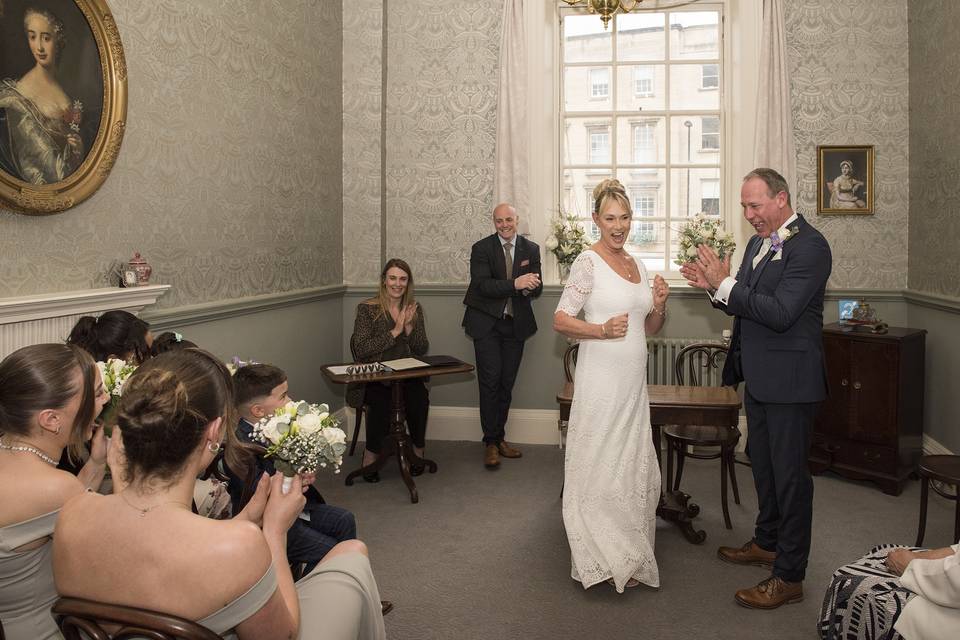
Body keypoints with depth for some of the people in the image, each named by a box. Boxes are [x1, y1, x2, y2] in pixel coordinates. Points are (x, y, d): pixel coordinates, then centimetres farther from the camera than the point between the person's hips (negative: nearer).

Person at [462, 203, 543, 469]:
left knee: (507, 383, 10)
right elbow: (482, 285, -18)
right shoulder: (481, 248, -6)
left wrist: (530, 287, -23)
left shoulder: (531, 249, 5)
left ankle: (500, 438, 23)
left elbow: (537, 288, 2)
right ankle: (491, 442, 2)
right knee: (490, 380, -7)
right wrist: (515, 284, -31)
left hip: (516, 324, 4)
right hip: (486, 323, -3)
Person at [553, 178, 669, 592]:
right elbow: (560, 320, -11)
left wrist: (659, 306, -1)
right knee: (601, 468, 1)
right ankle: (604, 561, 15)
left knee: (634, 467, 13)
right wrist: (601, 330, -25)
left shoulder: (637, 265, 13)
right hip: (601, 382, -7)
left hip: (634, 383, 7)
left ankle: (629, 555, 28)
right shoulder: (588, 262, -8)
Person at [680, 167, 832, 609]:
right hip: (759, 378, 9)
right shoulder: (758, 243, 11)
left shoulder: (809, 246, -17)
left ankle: (789, 576, 13)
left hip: (790, 380, -9)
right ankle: (767, 542, 41)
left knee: (789, 473, 1)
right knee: (762, 463, 22)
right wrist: (714, 286, -4)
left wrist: (726, 284, -22)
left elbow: (779, 313, -26)